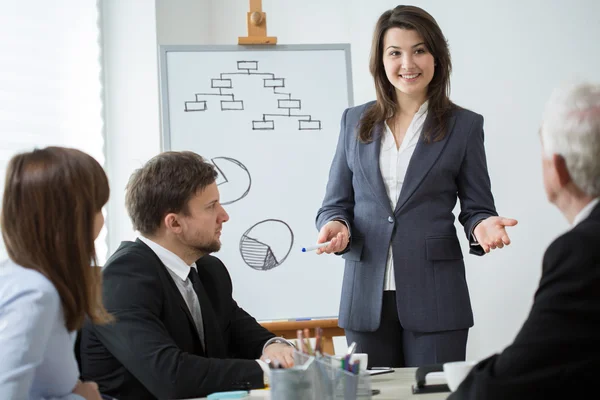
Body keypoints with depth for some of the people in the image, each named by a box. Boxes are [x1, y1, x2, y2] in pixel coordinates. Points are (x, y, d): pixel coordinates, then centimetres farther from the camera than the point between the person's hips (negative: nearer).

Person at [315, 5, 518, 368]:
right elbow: (336, 203, 12)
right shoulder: (355, 121, 10)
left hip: (434, 298, -2)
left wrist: (483, 226, -15)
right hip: (367, 298, 2)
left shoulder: (464, 125, 4)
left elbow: (478, 208, 7)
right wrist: (337, 227, -10)